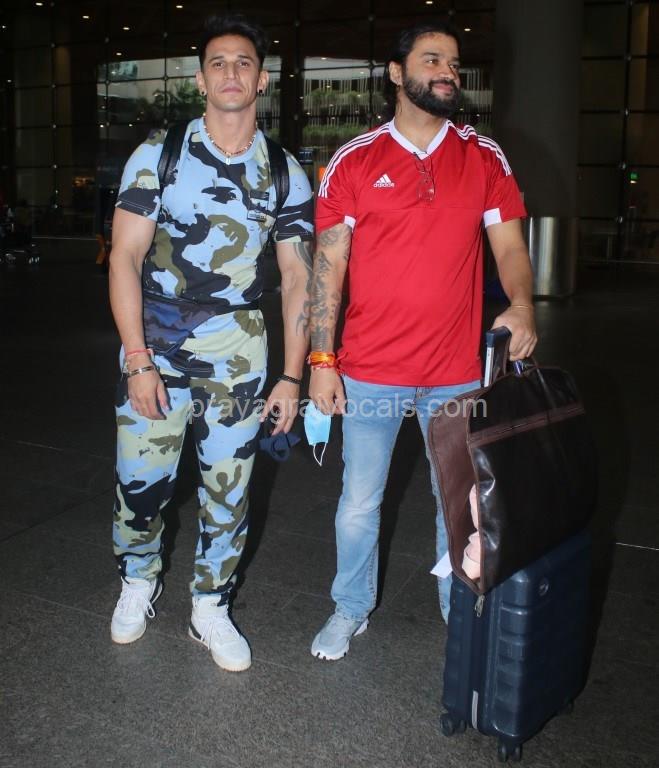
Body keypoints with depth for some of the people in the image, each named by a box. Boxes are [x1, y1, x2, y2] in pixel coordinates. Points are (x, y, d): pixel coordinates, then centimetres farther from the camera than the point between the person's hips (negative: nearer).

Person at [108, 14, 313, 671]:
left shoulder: (285, 175, 4)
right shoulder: (159, 154, -2)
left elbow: (297, 279, 4)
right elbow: (124, 257, -6)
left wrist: (292, 377, -1)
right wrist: (139, 361, -12)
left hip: (238, 356, 1)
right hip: (156, 348, -1)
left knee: (228, 489, 8)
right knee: (141, 482, 5)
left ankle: (210, 610, 28)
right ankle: (138, 582, 35)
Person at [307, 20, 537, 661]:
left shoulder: (484, 158, 5)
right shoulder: (354, 162, -1)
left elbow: (509, 245, 3)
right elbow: (328, 264, -2)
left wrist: (521, 304, -18)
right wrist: (321, 360, -7)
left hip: (456, 373, 2)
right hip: (371, 371, -1)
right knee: (359, 504, 10)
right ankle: (352, 609, 34)